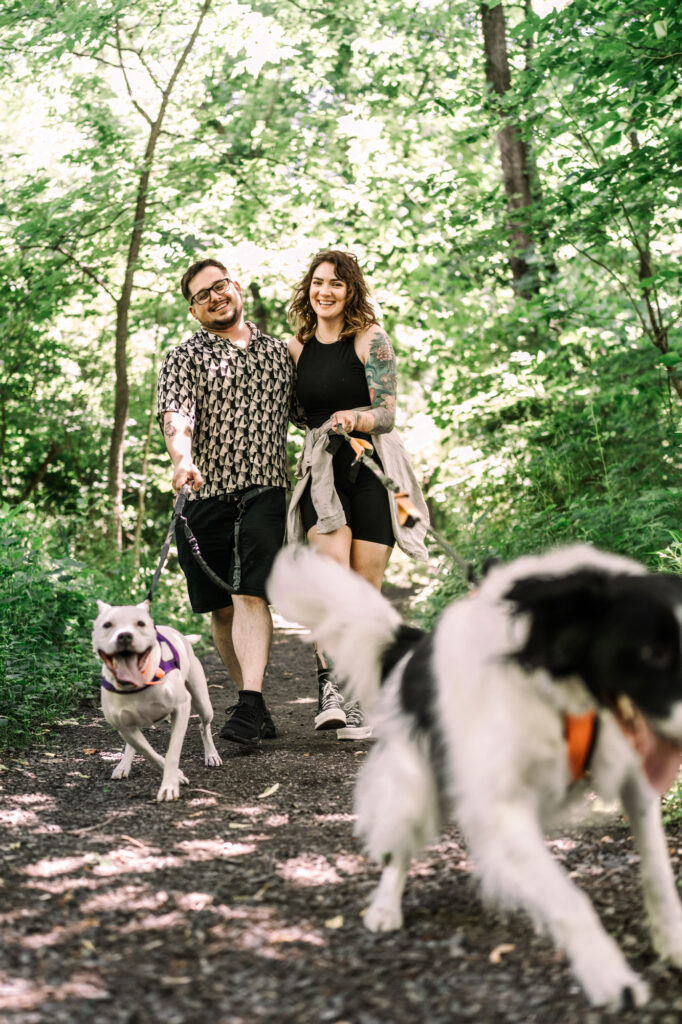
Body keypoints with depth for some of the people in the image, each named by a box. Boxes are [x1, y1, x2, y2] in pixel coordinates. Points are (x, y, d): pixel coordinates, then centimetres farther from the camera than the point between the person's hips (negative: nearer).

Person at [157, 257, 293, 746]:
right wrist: (183, 461, -30)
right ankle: (254, 704, 15)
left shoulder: (279, 352, 17)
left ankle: (249, 705, -20)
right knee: (221, 606, 4)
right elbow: (176, 418, -12)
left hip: (265, 489, 0)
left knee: (252, 595, -15)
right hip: (206, 491, 0)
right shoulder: (184, 357, 6)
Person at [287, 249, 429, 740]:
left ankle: (357, 700, 7)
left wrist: (354, 419, -25)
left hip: (373, 467, -2)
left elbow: (387, 414, -7)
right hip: (322, 466, 2)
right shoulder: (298, 347, 12)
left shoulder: (371, 340, -1)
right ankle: (329, 686, -24)